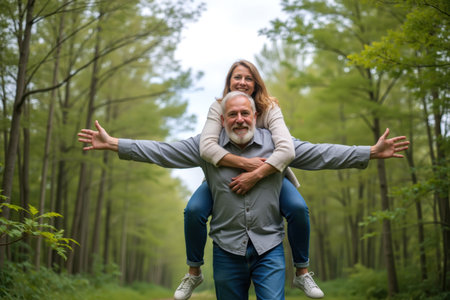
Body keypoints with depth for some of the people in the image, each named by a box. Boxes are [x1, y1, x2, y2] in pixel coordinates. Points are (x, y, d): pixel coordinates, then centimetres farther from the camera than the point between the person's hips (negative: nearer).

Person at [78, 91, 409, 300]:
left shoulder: (276, 143, 1)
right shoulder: (206, 146, 1)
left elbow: (322, 154, -1)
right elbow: (161, 151, -1)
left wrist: (372, 152, -7)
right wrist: (113, 144, -8)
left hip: (269, 248, -1)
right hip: (227, 249, 1)